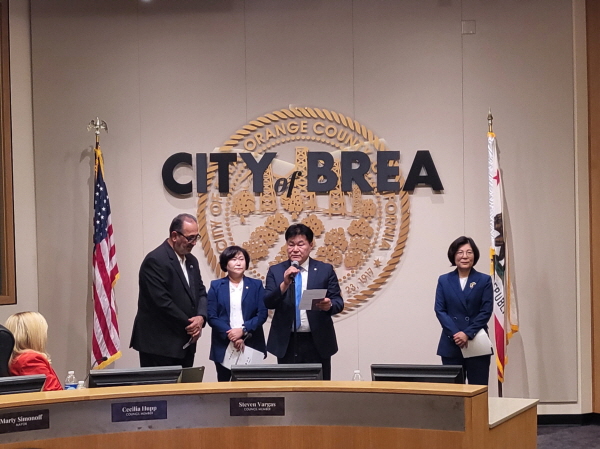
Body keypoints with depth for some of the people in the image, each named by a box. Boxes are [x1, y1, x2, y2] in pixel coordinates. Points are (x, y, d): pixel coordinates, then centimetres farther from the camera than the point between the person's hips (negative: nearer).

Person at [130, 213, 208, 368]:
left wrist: (201, 317, -5)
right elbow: (162, 302, -20)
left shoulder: (191, 261, 14)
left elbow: (201, 293, 17)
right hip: (159, 345, -8)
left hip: (185, 345, 8)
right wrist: (188, 324, -12)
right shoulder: (155, 261, -14)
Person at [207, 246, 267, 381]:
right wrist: (230, 335, -14)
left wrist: (243, 330, -14)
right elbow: (211, 317, -1)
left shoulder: (256, 285, 8)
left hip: (252, 346, 0)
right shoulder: (216, 286, 7)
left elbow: (262, 314, 1)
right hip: (223, 347, 0)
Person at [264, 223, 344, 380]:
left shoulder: (325, 270, 4)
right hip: (286, 343, 1)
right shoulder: (275, 271, 6)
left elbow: (339, 302, 1)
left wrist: (329, 305, -23)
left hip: (318, 342, -1)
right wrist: (284, 284, -22)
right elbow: (267, 303, -4)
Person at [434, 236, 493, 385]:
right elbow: (440, 310, 0)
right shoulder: (444, 280, 7)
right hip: (451, 345, 1)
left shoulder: (484, 280, 3)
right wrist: (456, 334, -13)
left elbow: (486, 311, -3)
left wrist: (468, 333, -14)